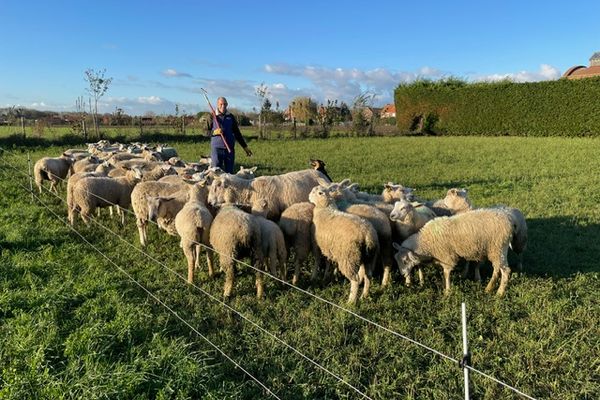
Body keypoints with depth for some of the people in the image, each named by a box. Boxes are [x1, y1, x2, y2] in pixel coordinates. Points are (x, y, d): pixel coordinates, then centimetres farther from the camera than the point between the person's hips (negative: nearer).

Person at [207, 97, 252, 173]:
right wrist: (214, 132, -17)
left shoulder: (231, 117, 11)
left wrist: (245, 147, 15)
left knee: (229, 172, 5)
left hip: (230, 149, 3)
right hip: (216, 148, -2)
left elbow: (237, 133, 16)